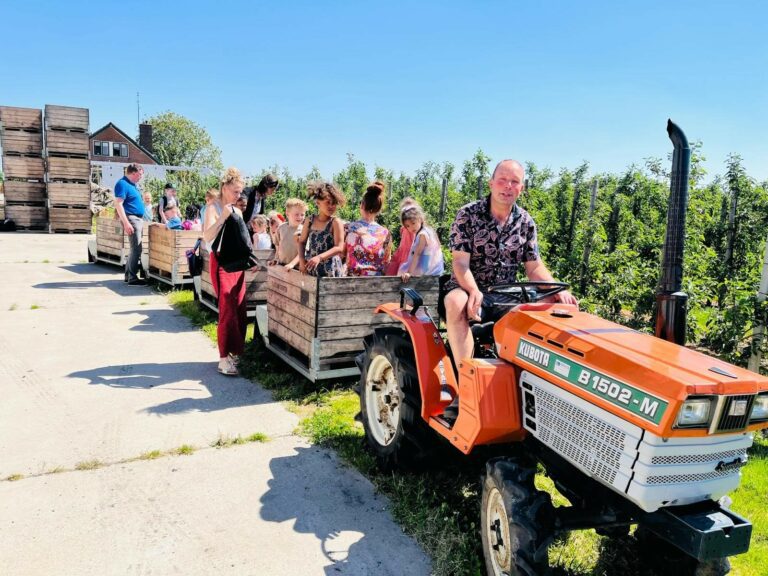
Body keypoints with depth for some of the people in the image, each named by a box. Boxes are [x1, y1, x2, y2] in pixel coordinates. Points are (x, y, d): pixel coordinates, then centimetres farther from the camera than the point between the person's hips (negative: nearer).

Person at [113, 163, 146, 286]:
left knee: (135, 248, 13)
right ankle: (132, 278, -9)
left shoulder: (131, 184, 17)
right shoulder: (122, 184, -13)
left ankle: (128, 275, 20)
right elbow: (118, 204, -20)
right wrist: (126, 223, -26)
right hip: (131, 218, -10)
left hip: (138, 219, 10)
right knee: (137, 249, -12)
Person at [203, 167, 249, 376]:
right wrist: (223, 216, -25)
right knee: (228, 310, -10)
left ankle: (234, 351, 17)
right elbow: (207, 236, -20)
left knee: (240, 311, 5)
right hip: (221, 262, -7)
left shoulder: (236, 210, 13)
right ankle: (224, 358, -5)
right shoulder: (213, 207, -7)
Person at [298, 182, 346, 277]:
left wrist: (319, 257, -27)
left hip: (329, 270, -4)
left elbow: (339, 248, -15)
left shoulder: (336, 222, -7)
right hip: (310, 269, 4)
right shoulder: (310, 220, 6)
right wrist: (302, 260, -2)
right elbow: (302, 242, 15)